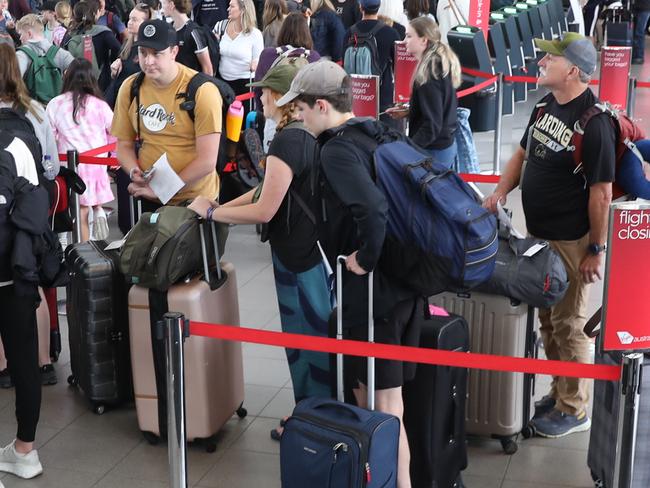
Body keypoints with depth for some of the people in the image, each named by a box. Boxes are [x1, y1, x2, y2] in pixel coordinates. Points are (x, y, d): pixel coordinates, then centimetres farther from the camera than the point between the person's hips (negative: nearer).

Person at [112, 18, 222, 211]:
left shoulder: (202, 91, -17)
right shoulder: (130, 88, -3)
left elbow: (207, 161, -19)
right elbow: (124, 143, 8)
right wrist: (134, 172, -13)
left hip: (195, 200, -4)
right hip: (149, 200, 4)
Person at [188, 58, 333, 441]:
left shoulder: (288, 141, -22)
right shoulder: (309, 134, 7)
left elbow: (264, 210, -21)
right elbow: (274, 190, 12)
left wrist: (212, 211, -8)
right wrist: (220, 208, 8)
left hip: (298, 256, -9)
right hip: (317, 243, 9)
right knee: (319, 333, 18)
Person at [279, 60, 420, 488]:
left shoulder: (337, 150, -17)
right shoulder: (375, 133, 10)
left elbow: (374, 209, -33)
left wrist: (366, 259, -19)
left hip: (373, 287, -9)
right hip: (406, 277, 9)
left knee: (384, 399, 2)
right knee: (368, 382, 22)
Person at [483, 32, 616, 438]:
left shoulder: (594, 123, -21)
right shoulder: (546, 106, 5)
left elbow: (601, 192, -19)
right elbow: (523, 152, 17)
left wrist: (597, 249, -16)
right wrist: (501, 191, 1)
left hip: (570, 242, -8)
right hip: (537, 234, 8)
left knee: (569, 325, 3)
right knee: (547, 318, 18)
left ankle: (574, 409, 17)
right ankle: (559, 392, 34)